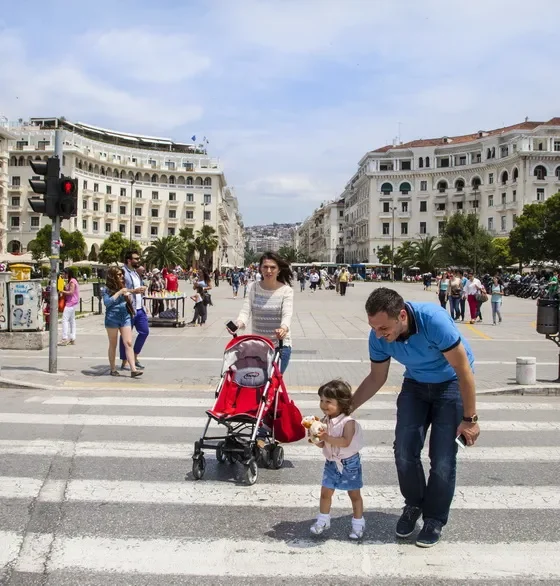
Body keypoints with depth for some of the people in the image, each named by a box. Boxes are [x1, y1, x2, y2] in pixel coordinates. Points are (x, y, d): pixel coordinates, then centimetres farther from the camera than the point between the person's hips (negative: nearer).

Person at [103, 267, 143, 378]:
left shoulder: (124, 287, 12)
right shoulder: (107, 289, -4)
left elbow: (131, 301, 23)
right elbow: (107, 302, -19)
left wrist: (128, 296, 1)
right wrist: (119, 292, -18)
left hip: (125, 317, 4)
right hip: (112, 318, -4)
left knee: (128, 343, -5)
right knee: (113, 345, 7)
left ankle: (133, 370, -10)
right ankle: (113, 369, 18)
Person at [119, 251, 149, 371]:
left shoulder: (136, 273, 18)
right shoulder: (122, 272, -12)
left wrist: (142, 290, 13)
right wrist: (134, 291, -24)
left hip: (139, 308, 9)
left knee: (144, 331, 11)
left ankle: (134, 357, 23)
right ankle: (124, 362, 11)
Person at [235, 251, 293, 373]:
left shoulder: (286, 290, -8)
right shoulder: (254, 287, 0)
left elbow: (287, 314, -19)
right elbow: (246, 310, -9)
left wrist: (284, 329, -42)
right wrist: (238, 324, -31)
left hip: (280, 344, -3)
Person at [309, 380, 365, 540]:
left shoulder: (348, 422, -22)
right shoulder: (325, 421, -4)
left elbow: (346, 442, -34)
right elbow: (322, 444, 0)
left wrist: (327, 438, -38)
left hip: (349, 463, -5)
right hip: (331, 463, 5)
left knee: (354, 494, 9)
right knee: (325, 492, 10)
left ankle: (358, 523, 23)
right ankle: (323, 520, 26)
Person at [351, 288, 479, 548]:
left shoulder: (433, 319, -37)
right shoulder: (379, 336, -22)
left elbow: (463, 369, -25)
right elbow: (376, 378, -3)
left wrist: (470, 418, -20)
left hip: (451, 382, -4)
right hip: (415, 383, 4)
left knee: (442, 458, -5)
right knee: (404, 450, -2)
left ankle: (435, 519, 16)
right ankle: (413, 505, 24)